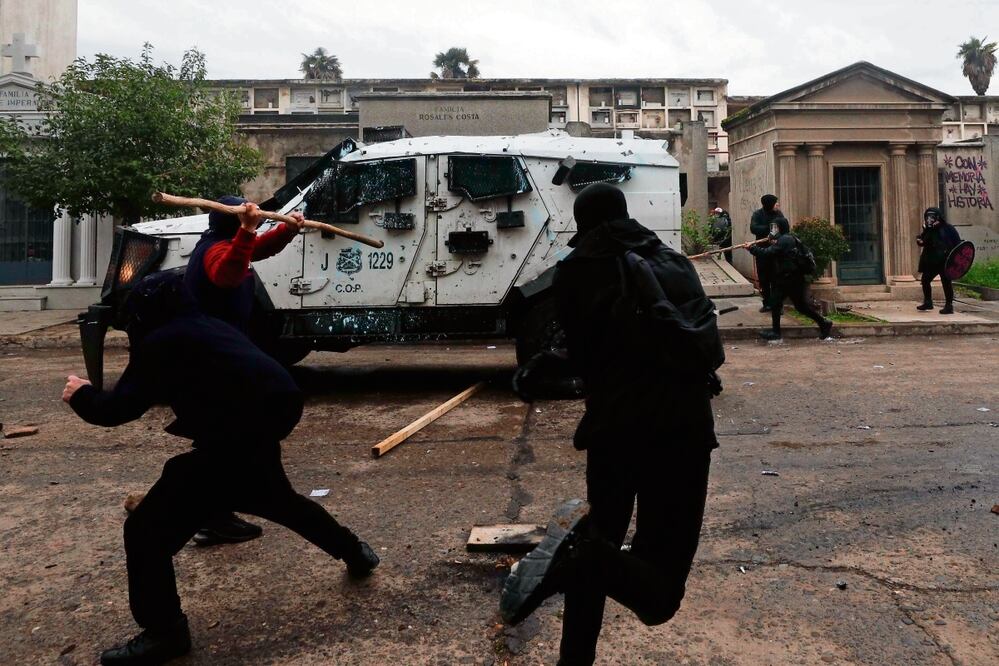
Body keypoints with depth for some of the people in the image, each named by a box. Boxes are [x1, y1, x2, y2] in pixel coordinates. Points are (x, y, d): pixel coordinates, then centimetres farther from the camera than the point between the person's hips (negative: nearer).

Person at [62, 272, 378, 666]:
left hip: (235, 439, -9)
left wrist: (82, 396, 16)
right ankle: (355, 553, 47)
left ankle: (164, 632, 11)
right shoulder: (210, 328, 19)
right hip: (265, 425, 9)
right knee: (277, 499, 35)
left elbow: (118, 409, -4)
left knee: (147, 530, 2)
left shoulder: (161, 342, -4)